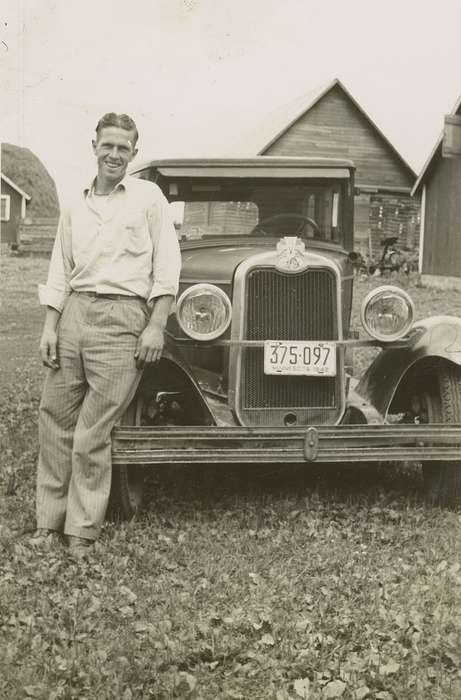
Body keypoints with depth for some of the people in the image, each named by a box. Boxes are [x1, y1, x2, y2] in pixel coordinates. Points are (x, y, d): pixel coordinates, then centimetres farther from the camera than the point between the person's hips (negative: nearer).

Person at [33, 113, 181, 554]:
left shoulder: (147, 196, 5)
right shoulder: (75, 208, 17)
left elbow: (167, 266, 0)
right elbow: (59, 273, 16)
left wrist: (156, 327, -8)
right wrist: (49, 327, 5)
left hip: (121, 319, -4)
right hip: (73, 314, 5)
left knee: (90, 436, -5)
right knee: (54, 420, 5)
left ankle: (82, 533, 6)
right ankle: (49, 522, 17)